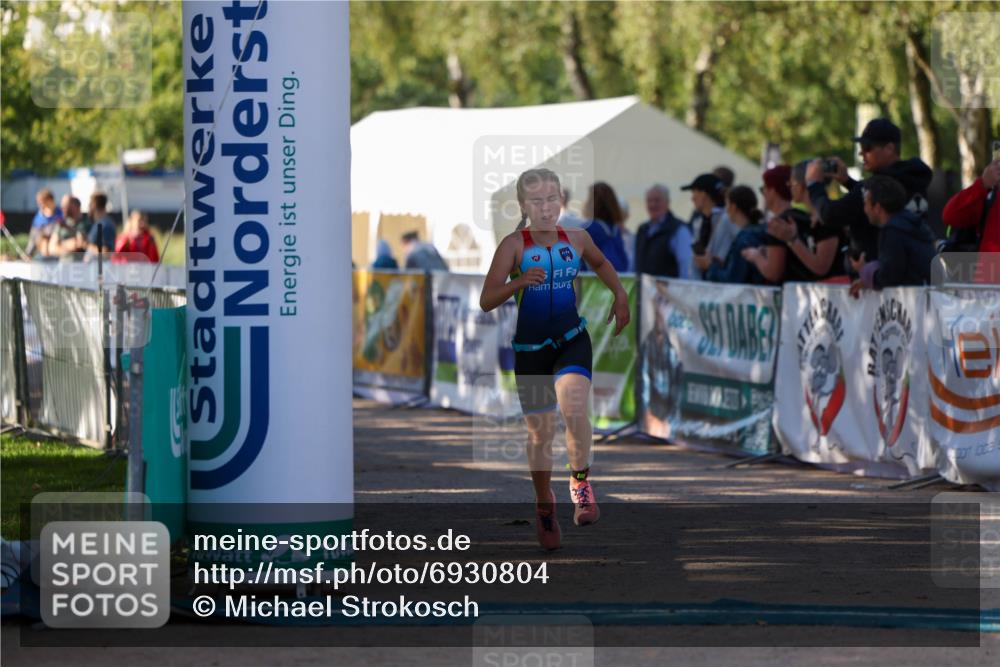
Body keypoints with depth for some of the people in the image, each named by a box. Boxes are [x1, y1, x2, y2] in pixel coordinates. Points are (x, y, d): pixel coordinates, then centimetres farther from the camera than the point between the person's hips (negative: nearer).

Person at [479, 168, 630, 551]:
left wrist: (620, 296, 9)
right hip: (530, 348, -1)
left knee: (573, 408, -26)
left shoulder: (577, 240, -2)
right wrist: (519, 282, -36)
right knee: (540, 432, 7)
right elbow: (487, 301, -21)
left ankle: (580, 481, -4)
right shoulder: (514, 245, -13)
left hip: (572, 341, 1)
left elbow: (601, 264, 22)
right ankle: (544, 503, 31)